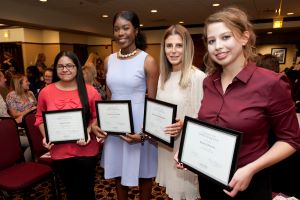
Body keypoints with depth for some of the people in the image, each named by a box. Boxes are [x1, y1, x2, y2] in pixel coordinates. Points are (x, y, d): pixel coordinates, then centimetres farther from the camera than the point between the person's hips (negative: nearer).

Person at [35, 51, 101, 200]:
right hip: (59, 151, 2)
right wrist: (45, 136, -7)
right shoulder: (45, 92, -3)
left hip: (86, 151, -1)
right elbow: (40, 117, 7)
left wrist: (89, 132, -19)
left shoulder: (90, 91, -9)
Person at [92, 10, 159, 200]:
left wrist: (144, 133, -19)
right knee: (119, 172, 21)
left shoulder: (148, 61, -10)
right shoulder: (109, 61, 5)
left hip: (140, 125, -4)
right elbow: (108, 98, 10)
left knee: (143, 174, 15)